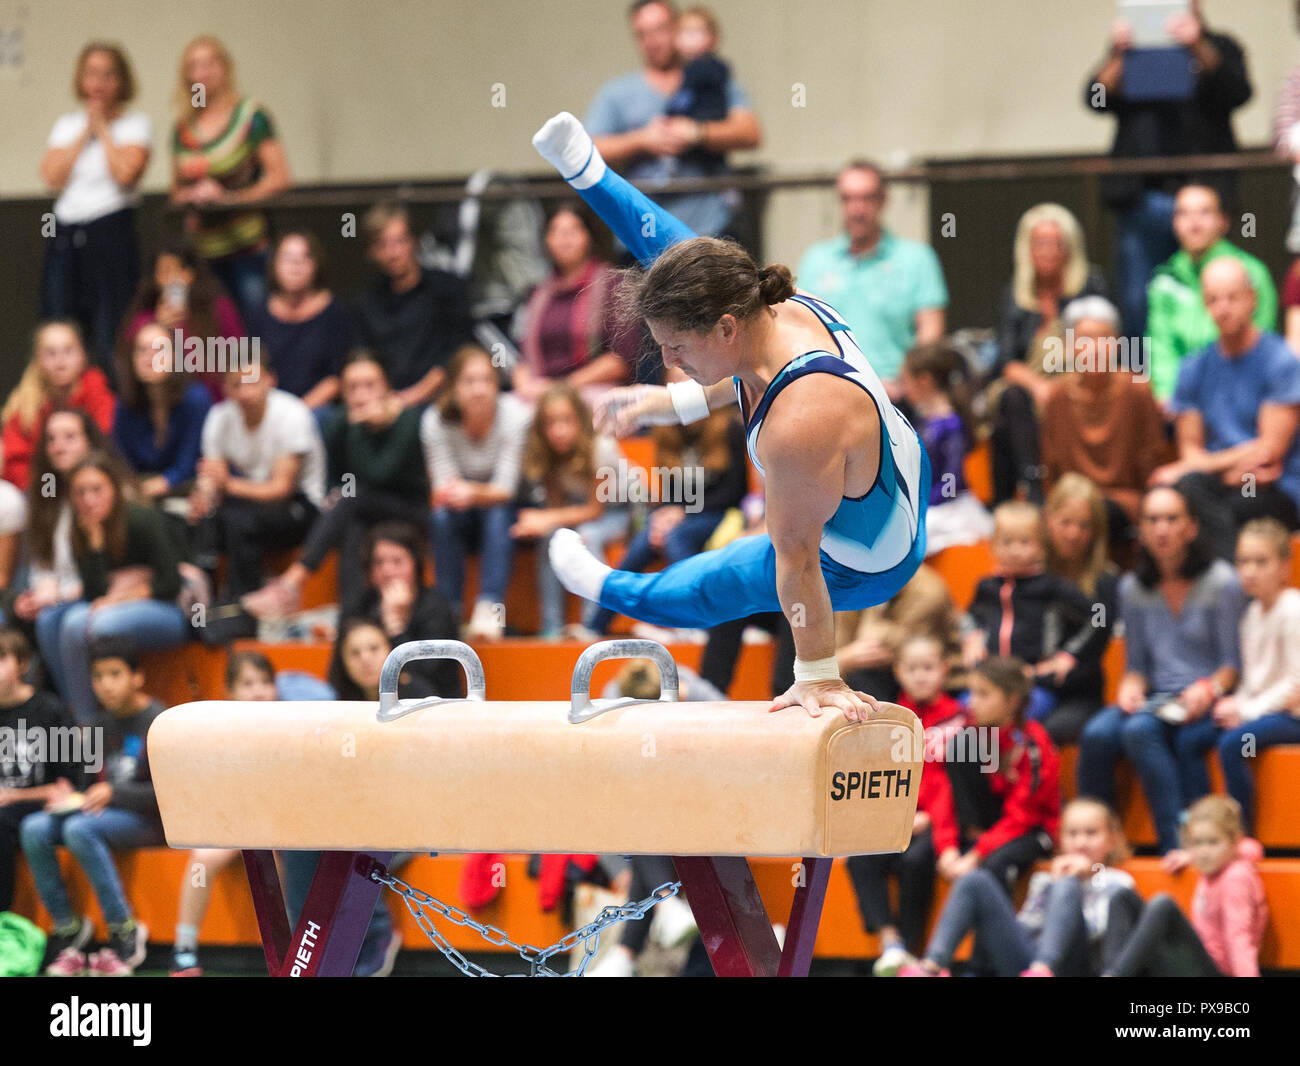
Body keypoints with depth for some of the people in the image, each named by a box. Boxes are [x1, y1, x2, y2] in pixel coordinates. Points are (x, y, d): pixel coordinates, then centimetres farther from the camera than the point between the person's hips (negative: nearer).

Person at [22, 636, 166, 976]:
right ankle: (67, 928, -13)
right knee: (34, 829, -19)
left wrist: (114, 793, -19)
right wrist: (68, 795, 1)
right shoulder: (103, 722, 16)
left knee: (79, 829, -36)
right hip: (104, 810, 7)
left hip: (146, 820, -7)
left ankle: (124, 933, -28)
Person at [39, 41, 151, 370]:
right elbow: (53, 176, 0)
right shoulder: (67, 124, 15)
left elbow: (125, 173, -15)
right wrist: (85, 133, 1)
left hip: (111, 231, -4)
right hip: (66, 236, 4)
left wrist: (102, 128, -3)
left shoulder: (135, 124, 3)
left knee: (110, 337, -8)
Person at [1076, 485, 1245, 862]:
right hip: (1155, 700, 4)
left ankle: (1175, 842, -36)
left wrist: (1209, 689, -22)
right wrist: (1130, 687, -6)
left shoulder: (1220, 583, -1)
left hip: (1203, 705, -4)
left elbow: (1233, 663, -2)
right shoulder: (1132, 588, 12)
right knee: (1096, 734, -28)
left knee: (1140, 730, -35)